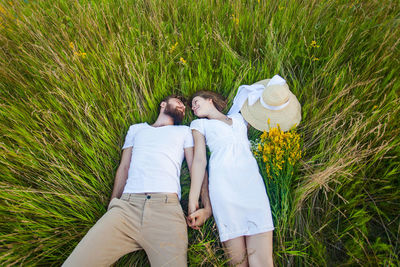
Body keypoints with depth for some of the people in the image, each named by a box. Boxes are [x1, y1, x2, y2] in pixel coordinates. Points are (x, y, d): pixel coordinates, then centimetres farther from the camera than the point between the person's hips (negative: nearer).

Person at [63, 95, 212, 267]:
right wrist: (112, 208, 11)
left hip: (167, 207, -1)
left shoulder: (184, 131, 22)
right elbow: (124, 168, 22)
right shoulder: (136, 129, 28)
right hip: (127, 204, 2)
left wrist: (206, 207, -2)